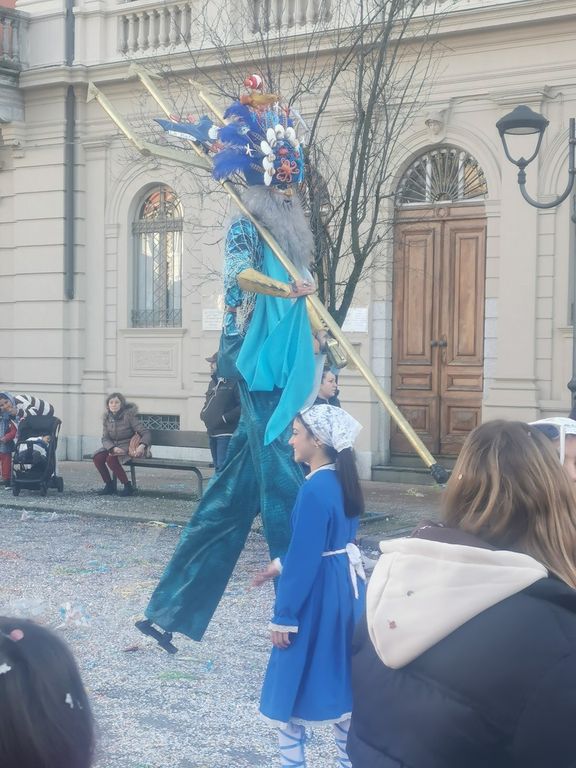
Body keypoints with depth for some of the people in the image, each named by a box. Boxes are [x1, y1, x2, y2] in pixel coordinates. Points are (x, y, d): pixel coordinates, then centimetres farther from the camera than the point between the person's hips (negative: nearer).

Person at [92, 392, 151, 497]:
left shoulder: (129, 415, -13)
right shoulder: (107, 417, 2)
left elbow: (145, 432, -15)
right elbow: (105, 438, -2)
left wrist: (142, 445, -35)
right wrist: (113, 448, -24)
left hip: (128, 446, -5)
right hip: (112, 446, 5)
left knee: (111, 459, -32)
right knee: (97, 458, -21)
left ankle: (128, 487, -20)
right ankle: (109, 485, -4)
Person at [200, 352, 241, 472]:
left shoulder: (234, 383, -10)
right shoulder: (213, 382, 18)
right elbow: (208, 403, 29)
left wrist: (225, 418, -19)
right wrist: (203, 413, 8)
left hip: (226, 434, -9)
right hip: (213, 433, 9)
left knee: (223, 466, -15)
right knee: (217, 466, 14)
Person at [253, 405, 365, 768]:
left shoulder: (314, 490, -20)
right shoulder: (343, 481, 7)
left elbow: (305, 560, -20)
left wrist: (284, 616, -15)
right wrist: (281, 564, 23)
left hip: (318, 595, -9)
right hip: (347, 588, 9)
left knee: (293, 683, 5)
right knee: (341, 680, 17)